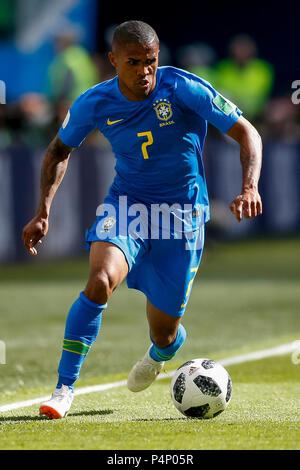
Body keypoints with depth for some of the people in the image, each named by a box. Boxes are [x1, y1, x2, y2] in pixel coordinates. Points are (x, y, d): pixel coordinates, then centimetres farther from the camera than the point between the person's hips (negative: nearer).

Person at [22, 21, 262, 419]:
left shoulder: (183, 88, -18)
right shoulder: (95, 103, -10)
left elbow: (246, 133, -16)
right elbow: (59, 150, 9)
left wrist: (250, 187, -33)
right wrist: (43, 213, -1)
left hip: (182, 215, -1)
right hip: (126, 205, 1)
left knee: (164, 333, 6)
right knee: (100, 281, -30)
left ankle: (158, 355, 48)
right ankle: (64, 389, -21)